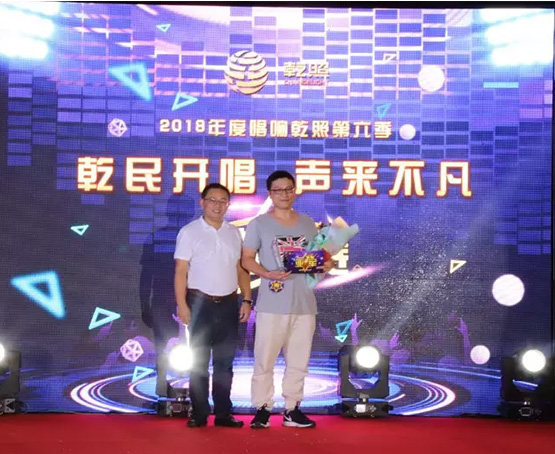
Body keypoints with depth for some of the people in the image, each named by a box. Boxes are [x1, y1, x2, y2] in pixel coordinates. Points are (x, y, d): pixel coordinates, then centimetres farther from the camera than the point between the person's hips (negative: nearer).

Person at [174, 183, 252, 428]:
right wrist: (182, 304, -13)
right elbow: (180, 271, -6)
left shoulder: (234, 233, 11)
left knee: (225, 361, 7)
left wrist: (246, 299, 5)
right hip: (200, 303, -4)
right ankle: (199, 414, 7)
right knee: (199, 361, 1)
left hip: (228, 304, 4)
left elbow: (241, 269, 13)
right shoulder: (189, 232, -2)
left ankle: (223, 413, 13)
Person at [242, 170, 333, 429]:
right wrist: (268, 274, -18)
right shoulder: (259, 224, 0)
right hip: (272, 304, -4)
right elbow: (246, 259, -1)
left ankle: (292, 410, 17)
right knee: (264, 360, -2)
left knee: (298, 361, 8)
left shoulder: (308, 224, 12)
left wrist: (327, 264, -6)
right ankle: (262, 409, 8)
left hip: (304, 303, 4)